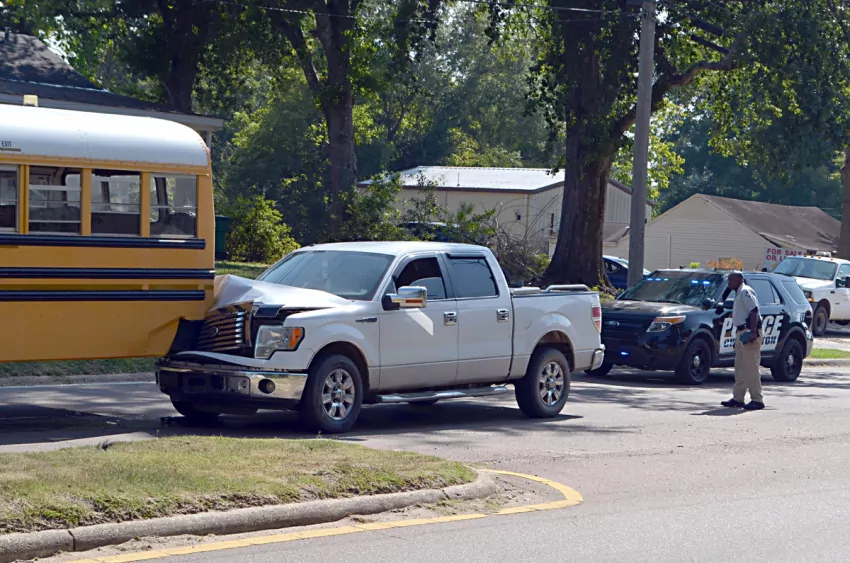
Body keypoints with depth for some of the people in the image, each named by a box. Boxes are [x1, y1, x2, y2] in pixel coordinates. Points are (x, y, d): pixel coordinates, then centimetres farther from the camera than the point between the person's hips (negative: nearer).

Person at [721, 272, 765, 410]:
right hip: (742, 332, 11)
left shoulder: (745, 292, -11)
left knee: (751, 368, -9)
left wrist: (753, 332, -29)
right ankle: (738, 399, 16)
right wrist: (739, 336, 22)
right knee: (740, 368, 12)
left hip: (749, 332, -11)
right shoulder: (739, 293, 20)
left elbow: (754, 311, -21)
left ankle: (757, 400, -7)